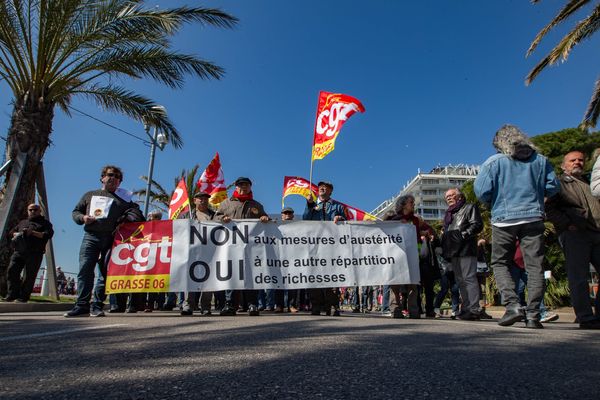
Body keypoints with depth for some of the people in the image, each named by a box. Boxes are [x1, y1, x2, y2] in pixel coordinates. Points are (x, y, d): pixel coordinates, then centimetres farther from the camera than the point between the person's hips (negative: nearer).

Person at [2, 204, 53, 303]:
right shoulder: (22, 222, 29)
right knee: (12, 270, -11)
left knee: (29, 276, -7)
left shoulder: (45, 222, 13)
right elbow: (12, 232, 26)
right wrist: (17, 234, 2)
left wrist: (33, 232, -14)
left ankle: (23, 297, -3)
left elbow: (48, 234, -3)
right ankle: (12, 294, -3)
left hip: (34, 253, -4)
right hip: (19, 251, 4)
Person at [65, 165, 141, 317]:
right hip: (90, 237, 1)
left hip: (111, 239, -1)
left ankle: (97, 306, 1)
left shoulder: (123, 199, 18)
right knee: (85, 270, -9)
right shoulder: (90, 195, 25)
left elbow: (136, 213, 7)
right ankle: (81, 306, -8)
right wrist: (82, 217, 1)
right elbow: (76, 211, 24)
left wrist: (126, 219, -13)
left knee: (105, 272, -4)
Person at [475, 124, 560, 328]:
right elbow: (553, 187, 10)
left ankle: (512, 305, -6)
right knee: (535, 266, 4)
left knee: (500, 264, 9)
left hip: (504, 220, -2)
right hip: (534, 218, 3)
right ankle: (533, 315, 2)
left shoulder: (494, 161, -2)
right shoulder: (540, 160, 9)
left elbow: (481, 190, -8)